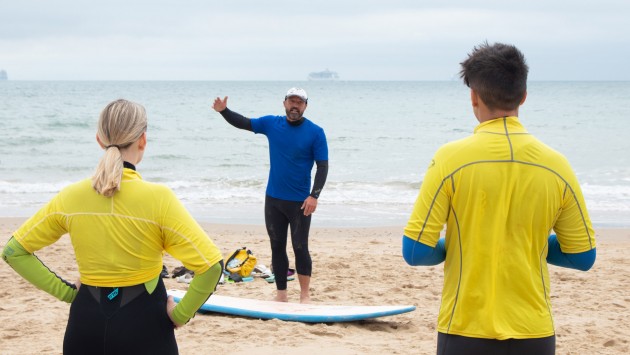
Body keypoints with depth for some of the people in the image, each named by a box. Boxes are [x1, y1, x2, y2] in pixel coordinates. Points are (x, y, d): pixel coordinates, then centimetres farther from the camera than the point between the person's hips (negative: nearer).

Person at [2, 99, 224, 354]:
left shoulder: (70, 197, -4)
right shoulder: (158, 198, -15)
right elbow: (211, 265, -20)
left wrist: (65, 291, 3)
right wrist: (179, 314, -8)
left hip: (87, 320, 3)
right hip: (144, 324, -3)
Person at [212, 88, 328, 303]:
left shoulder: (315, 133, -8)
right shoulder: (271, 124, 2)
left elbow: (322, 166, -9)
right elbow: (243, 123, 10)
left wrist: (314, 196, -18)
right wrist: (223, 111, -9)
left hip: (300, 202, -4)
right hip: (273, 199, 4)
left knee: (300, 248, -1)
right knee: (277, 247, 9)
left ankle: (305, 295, 10)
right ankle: (281, 294, 18)